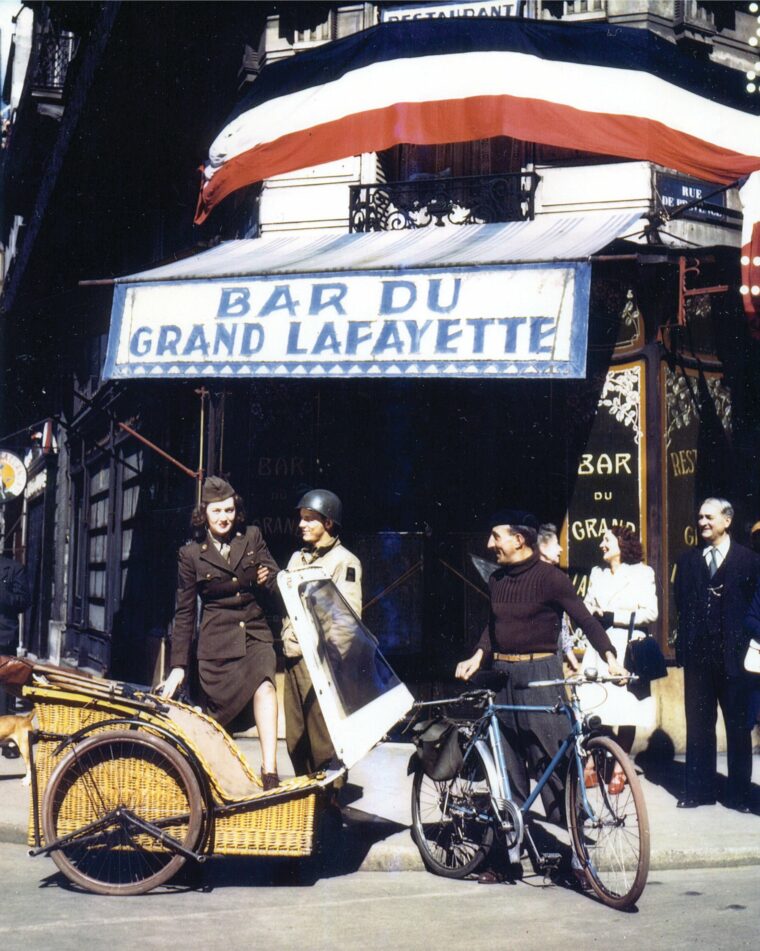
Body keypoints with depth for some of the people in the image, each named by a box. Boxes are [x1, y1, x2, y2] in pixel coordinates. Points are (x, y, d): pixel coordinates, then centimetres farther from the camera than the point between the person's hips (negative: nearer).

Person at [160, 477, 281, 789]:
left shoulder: (252, 537, 7)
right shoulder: (191, 554, 3)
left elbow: (275, 578, 16)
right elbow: (184, 613, 6)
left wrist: (270, 579, -11)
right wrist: (178, 666, 4)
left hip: (256, 634, 1)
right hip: (217, 643, -1)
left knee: (264, 685, -28)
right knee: (218, 717, 1)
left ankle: (270, 773, -34)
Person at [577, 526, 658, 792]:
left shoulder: (641, 573, 4)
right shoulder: (597, 574, 17)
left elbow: (650, 612, -4)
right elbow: (586, 606, 24)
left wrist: (613, 617, -9)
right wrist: (592, 615, 0)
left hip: (627, 647, -3)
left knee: (626, 708, -5)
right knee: (592, 705, -7)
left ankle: (620, 767, 4)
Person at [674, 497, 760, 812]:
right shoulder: (688, 561, 11)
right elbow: (681, 603, 9)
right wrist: (685, 643, -2)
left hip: (733, 655, -3)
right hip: (698, 655, 3)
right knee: (698, 726, 8)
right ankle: (698, 789, 15)